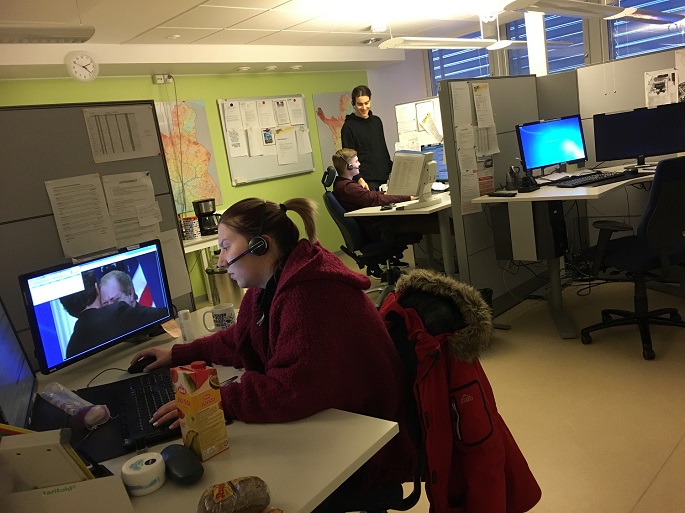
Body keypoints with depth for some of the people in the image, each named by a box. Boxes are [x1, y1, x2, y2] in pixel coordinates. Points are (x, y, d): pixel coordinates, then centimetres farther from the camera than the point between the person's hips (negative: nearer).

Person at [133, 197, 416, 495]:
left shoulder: (312, 293, -29)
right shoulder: (268, 286, 3)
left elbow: (293, 390, -35)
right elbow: (242, 341, 18)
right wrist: (179, 355, 15)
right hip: (320, 424, 8)